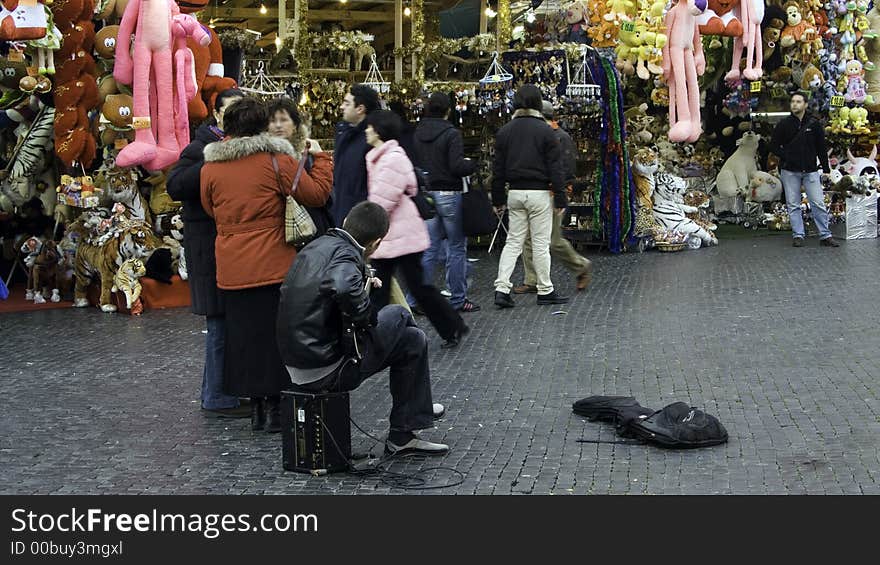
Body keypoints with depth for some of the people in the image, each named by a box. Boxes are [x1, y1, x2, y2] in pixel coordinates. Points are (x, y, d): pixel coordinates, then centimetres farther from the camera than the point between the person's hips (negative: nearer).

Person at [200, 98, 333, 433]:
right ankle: (275, 407, 6)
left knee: (243, 333, 11)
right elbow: (316, 194, -4)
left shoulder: (210, 167, 3)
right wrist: (320, 158, 9)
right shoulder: (276, 160, -8)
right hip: (273, 264, -3)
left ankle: (256, 406, 17)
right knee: (275, 332, 4)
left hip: (232, 268, 4)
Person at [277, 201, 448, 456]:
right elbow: (344, 288, -41)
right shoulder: (345, 255, -18)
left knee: (399, 314, 21)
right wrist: (366, 318, -22)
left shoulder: (315, 246, 9)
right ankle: (402, 436, 15)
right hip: (327, 371, -9)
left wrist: (363, 281, 25)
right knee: (413, 341, 6)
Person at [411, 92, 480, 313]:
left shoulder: (416, 134, 6)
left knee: (429, 247, 10)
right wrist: (472, 163, 0)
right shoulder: (451, 134, -12)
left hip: (425, 194, 6)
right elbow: (457, 166, -18)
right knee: (457, 247, 4)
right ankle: (458, 299, 9)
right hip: (448, 195, -5)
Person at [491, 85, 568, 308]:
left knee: (513, 242, 9)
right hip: (539, 193, -4)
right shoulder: (545, 131, -7)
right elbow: (554, 167, -7)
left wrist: (498, 199, 14)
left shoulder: (504, 131, 6)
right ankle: (545, 291, 11)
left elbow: (498, 168, 8)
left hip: (515, 193, 4)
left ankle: (501, 288, -1)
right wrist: (560, 198, -3)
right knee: (541, 243, 3)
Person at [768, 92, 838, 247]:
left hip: (811, 170, 0)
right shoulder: (783, 125, 3)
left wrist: (826, 170, 6)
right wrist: (786, 157, -8)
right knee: (793, 205, 3)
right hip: (790, 171, 0)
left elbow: (822, 148, 9)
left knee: (819, 204, -2)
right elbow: (773, 146, 6)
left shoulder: (814, 125, 5)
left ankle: (825, 236, 2)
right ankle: (797, 235, 9)